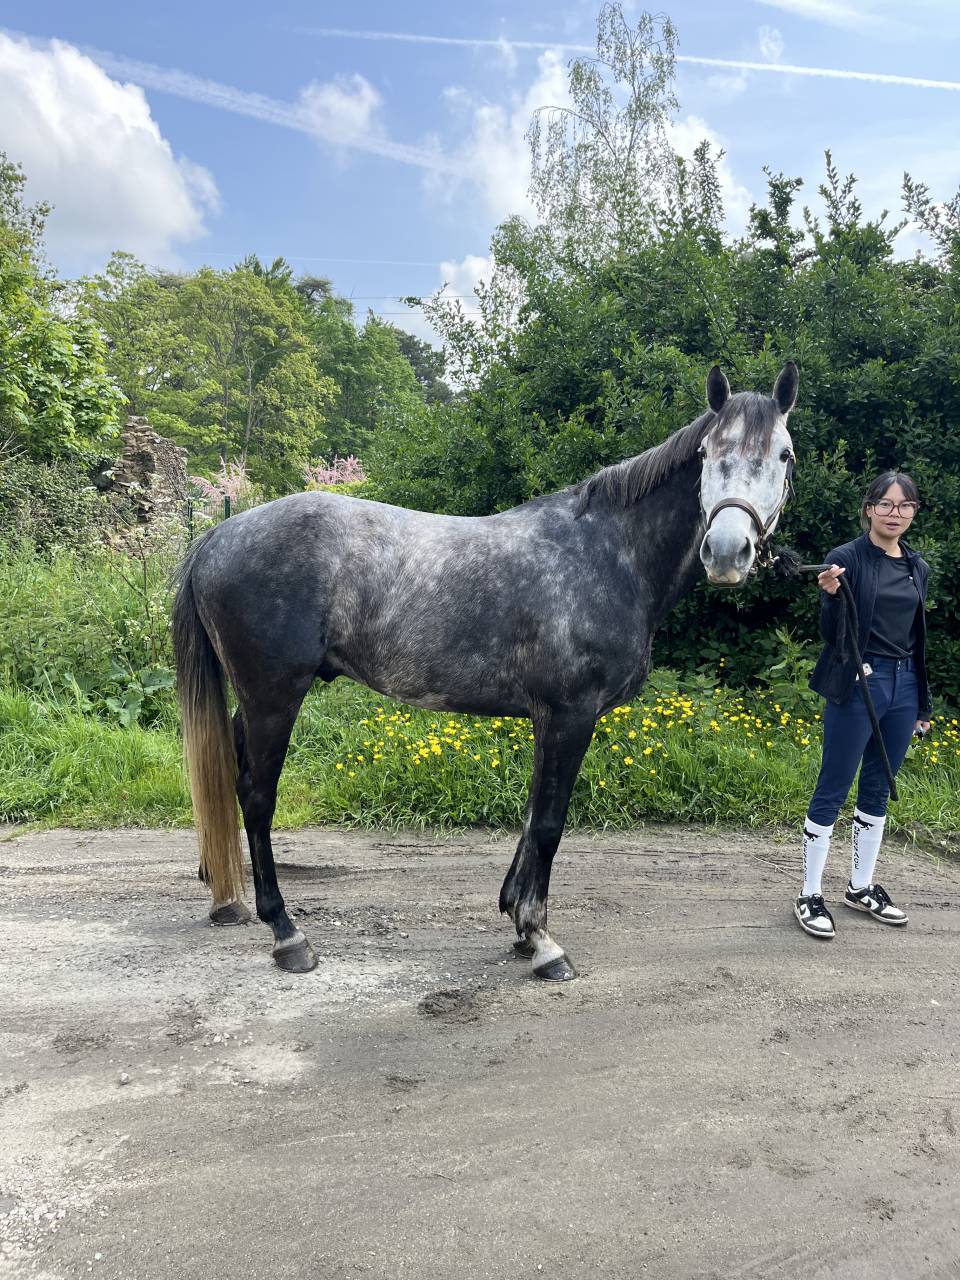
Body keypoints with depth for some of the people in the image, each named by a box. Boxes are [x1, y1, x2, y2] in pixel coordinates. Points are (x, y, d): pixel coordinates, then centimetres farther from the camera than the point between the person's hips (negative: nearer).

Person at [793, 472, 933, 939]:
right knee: (832, 791, -1)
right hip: (857, 685, -6)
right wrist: (830, 596, -29)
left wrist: (923, 703, 17)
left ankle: (861, 887, 28)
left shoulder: (918, 567, 11)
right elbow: (831, 635, -9)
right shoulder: (847, 558, -8)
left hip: (903, 686, 6)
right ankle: (810, 895, 10)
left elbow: (917, 638, 16)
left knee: (877, 791, 14)